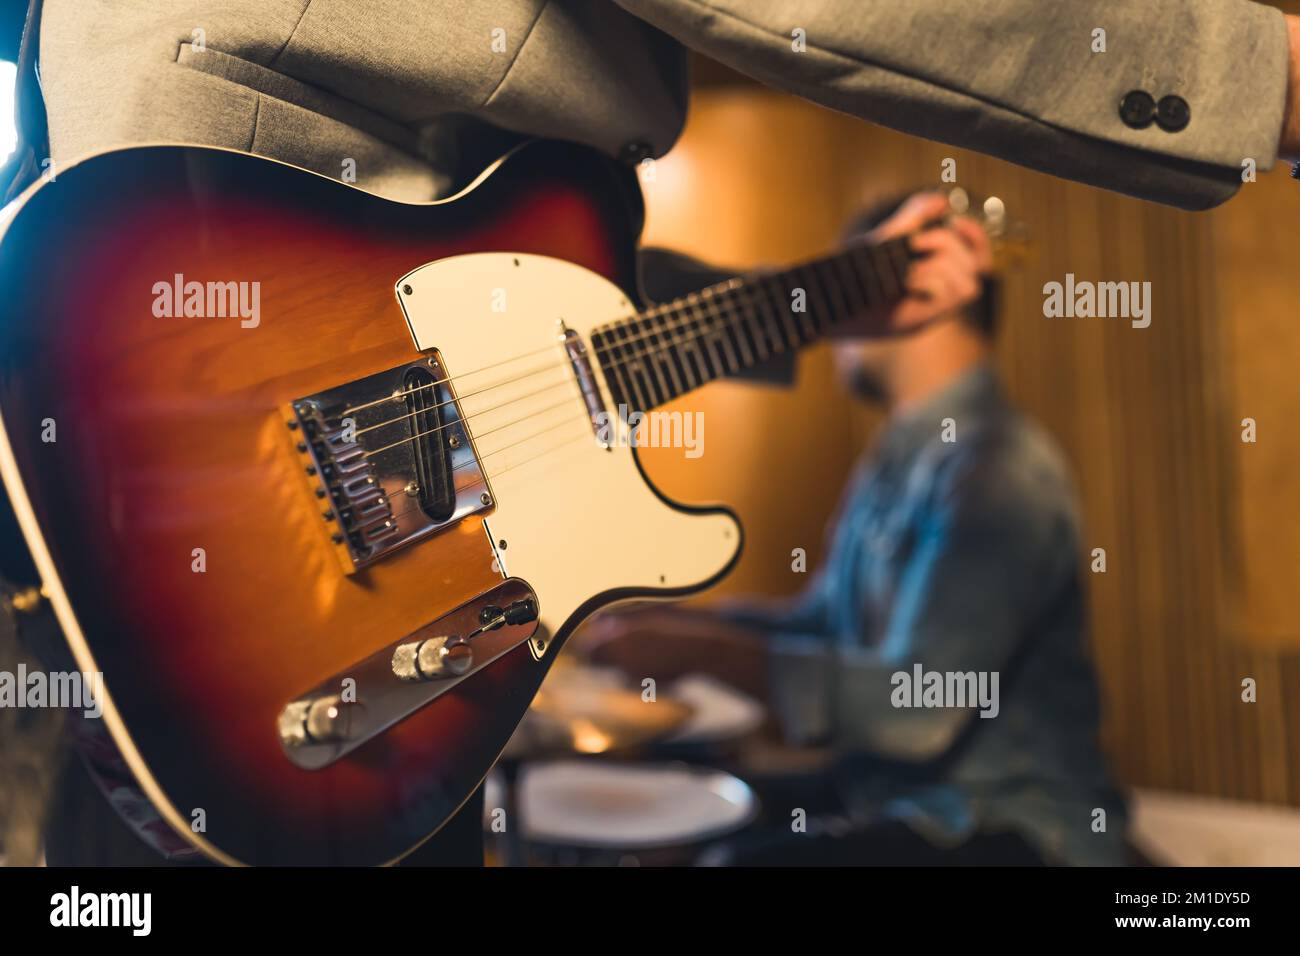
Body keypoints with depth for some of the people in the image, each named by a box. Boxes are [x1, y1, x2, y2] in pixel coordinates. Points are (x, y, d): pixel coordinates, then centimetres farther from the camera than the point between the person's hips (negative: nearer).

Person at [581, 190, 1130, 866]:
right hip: (889, 796, 9)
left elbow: (921, 704, -28)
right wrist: (678, 621, 4)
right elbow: (826, 620, 17)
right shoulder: (899, 457, 10)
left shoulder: (997, 467, -21)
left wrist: (705, 652, -25)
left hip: (1012, 829, -9)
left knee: (755, 855, -28)